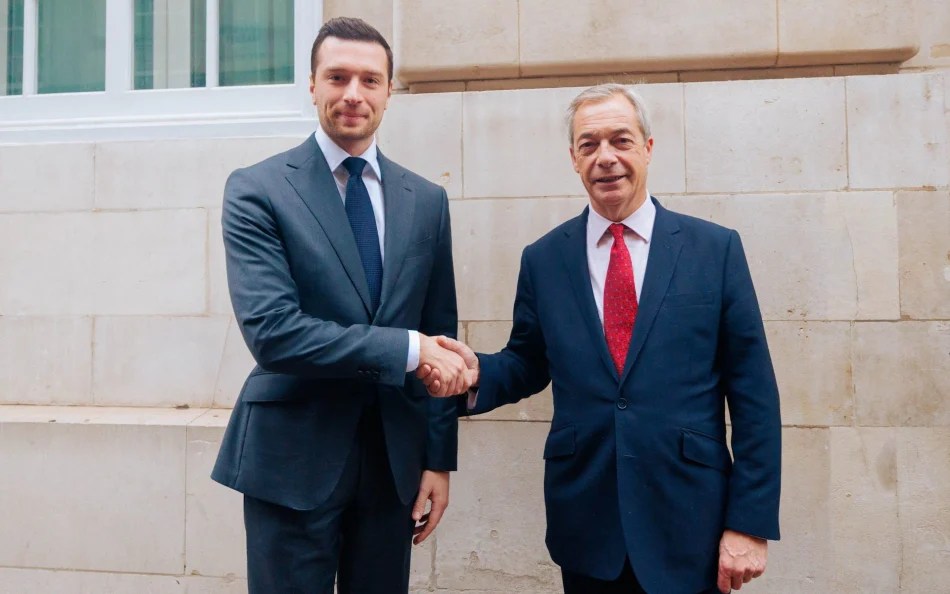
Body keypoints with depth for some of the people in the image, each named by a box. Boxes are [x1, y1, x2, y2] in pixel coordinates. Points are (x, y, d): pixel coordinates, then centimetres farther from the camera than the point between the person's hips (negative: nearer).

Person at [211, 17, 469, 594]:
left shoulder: (426, 200, 5)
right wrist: (406, 349, -19)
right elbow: (271, 331, -18)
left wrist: (439, 459, 5)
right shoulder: (256, 190, -6)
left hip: (395, 458, 4)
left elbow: (440, 336, 7)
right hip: (294, 459, -3)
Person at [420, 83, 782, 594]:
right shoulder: (542, 259, 2)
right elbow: (526, 366, 10)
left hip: (689, 527, -1)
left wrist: (750, 522, -6)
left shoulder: (716, 249, -3)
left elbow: (753, 393, -3)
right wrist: (477, 372, -12)